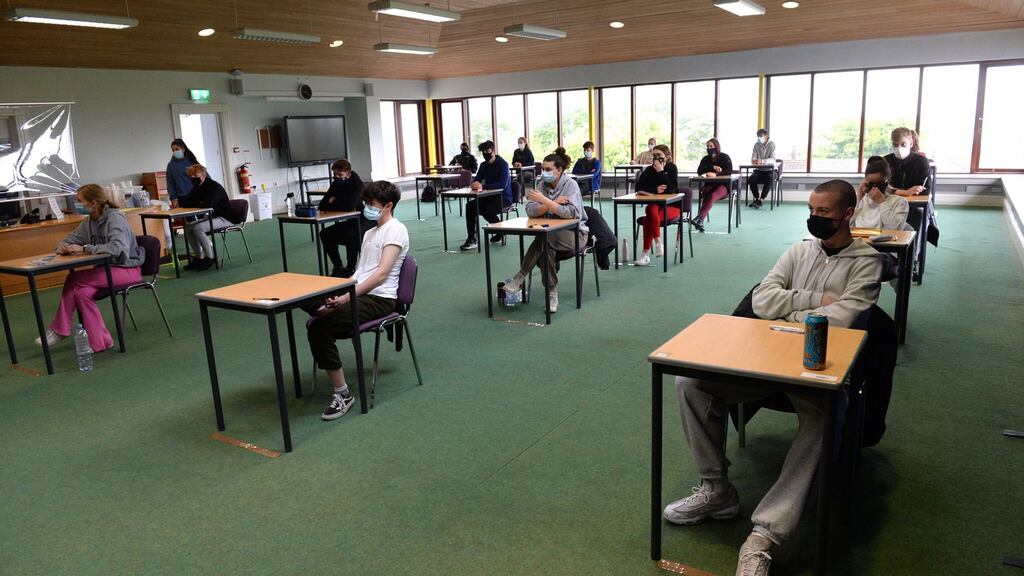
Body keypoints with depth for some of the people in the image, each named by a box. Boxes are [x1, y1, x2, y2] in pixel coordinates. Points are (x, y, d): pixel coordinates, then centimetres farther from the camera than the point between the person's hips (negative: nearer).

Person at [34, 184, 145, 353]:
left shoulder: (115, 218, -16)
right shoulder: (89, 221, 9)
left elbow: (117, 248, -31)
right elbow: (69, 240, 14)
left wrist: (84, 248, -29)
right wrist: (63, 246, -11)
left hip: (127, 268, -8)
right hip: (106, 269, 8)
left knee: (75, 279, -19)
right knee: (81, 292, -18)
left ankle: (60, 331, -4)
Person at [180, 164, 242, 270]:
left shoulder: (214, 186, -19)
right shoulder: (197, 188, 9)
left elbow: (207, 204, -34)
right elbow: (186, 202, 6)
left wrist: (192, 204, -17)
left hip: (225, 218, -10)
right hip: (212, 217, 10)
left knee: (197, 228, -26)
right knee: (188, 227, -1)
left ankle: (210, 258, -14)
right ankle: (198, 258, 3)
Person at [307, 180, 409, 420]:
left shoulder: (395, 230, -4)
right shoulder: (369, 233, 25)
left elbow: (381, 273, -15)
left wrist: (347, 296, -20)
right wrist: (340, 293, 1)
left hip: (379, 299, -8)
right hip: (359, 294, 9)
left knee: (319, 328, -23)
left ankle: (343, 394, -15)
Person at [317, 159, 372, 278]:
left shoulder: (357, 183, -21)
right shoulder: (336, 183, 2)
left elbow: (349, 206, -34)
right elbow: (322, 206, -2)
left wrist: (333, 203, -16)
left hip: (366, 221, -8)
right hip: (351, 221, 9)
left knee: (351, 235, -34)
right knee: (325, 234, -1)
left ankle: (350, 269, -16)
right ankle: (338, 267, 7)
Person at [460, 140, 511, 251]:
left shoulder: (502, 164, -15)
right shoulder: (484, 165, 8)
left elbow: (503, 184, -28)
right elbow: (476, 180, 6)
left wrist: (483, 186, -36)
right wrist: (474, 184, -22)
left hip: (504, 198, -7)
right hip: (490, 196, 7)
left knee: (487, 211, -31)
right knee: (470, 205, -13)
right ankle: (471, 239, -14)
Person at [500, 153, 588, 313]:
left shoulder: (570, 185, -11)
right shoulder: (543, 184, 4)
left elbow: (571, 213, -27)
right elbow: (530, 211, -9)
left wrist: (544, 200, -28)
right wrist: (553, 203, -22)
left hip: (575, 233, -4)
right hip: (551, 235, 4)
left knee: (544, 239, -32)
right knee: (545, 248, -31)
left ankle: (520, 278, -22)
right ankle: (552, 293, -24)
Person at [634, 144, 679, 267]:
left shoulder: (671, 168, -2)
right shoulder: (649, 170, 7)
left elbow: (671, 189, -17)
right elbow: (639, 188, -2)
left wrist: (661, 171, -17)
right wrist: (655, 190, -16)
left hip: (672, 206, -3)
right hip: (654, 205, 3)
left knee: (649, 218, -32)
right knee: (651, 211, -34)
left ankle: (646, 254, -31)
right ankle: (658, 243, -32)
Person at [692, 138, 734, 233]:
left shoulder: (725, 157, 2)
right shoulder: (706, 159, 13)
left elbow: (729, 171, -13)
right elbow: (699, 171, -1)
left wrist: (716, 174, -28)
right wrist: (713, 167, -13)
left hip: (723, 185, -3)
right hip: (710, 184, 3)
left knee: (713, 195, -36)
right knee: (705, 193, -33)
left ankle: (699, 218, -50)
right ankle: (701, 221, -44)